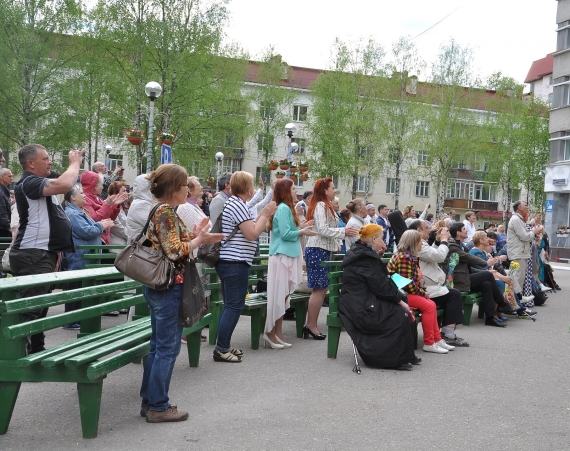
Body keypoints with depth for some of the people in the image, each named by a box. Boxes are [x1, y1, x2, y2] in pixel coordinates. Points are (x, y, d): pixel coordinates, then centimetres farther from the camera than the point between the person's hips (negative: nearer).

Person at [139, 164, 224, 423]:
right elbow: (175, 251, -21)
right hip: (169, 287, -10)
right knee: (168, 348, -1)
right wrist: (199, 240, -9)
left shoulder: (158, 210, 13)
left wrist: (194, 235, 9)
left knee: (158, 345, 16)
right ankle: (158, 407, 7)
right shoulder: (166, 212, -16)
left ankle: (149, 401, 24)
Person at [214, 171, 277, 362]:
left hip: (228, 262, 11)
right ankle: (221, 350, -4)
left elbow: (248, 229, 22)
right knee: (234, 306, -7)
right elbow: (252, 234, -19)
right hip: (235, 263, -11)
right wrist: (265, 214, -9)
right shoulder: (238, 205, -15)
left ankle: (223, 346, 20)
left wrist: (262, 215, 17)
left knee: (230, 305, 15)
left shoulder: (234, 203, 18)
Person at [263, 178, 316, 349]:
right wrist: (302, 232, -7)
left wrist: (301, 227, 11)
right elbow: (285, 234, -18)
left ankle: (278, 333, 14)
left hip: (287, 255, 10)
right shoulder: (283, 208, -13)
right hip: (282, 256, -10)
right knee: (278, 295, -5)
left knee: (283, 295, 10)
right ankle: (270, 332, 1)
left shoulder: (286, 208, 16)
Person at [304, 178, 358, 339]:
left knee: (322, 289, 9)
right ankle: (311, 325, -4)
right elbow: (322, 229, -21)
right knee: (319, 289, -8)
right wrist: (343, 232, -15)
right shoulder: (320, 206, -13)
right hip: (318, 251, -10)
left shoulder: (325, 206, 19)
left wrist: (336, 244, 19)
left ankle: (311, 325, 12)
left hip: (323, 250, 10)